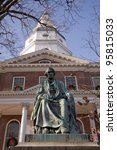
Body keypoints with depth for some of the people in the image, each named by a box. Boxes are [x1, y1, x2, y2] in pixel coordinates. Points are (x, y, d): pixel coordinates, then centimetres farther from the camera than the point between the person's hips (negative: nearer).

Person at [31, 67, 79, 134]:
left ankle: (64, 128, -49)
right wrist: (45, 96, -17)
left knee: (63, 102, -35)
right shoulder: (42, 85, 19)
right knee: (43, 102, -35)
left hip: (58, 102, 0)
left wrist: (69, 96, -17)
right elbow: (39, 96, 5)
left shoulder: (60, 83, 19)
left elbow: (66, 92, 7)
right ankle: (46, 128, -45)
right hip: (48, 103, 0)